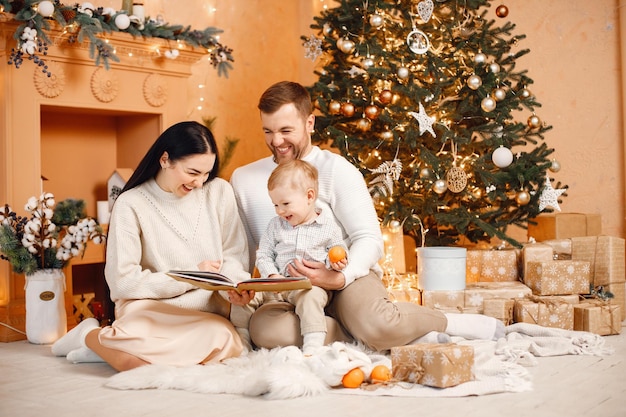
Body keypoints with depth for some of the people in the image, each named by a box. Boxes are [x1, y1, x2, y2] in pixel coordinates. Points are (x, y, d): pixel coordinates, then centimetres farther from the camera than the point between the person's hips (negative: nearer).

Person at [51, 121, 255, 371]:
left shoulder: (219, 192, 7)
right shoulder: (131, 204, -3)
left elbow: (233, 256, 10)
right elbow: (123, 281, -8)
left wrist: (235, 281, -13)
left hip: (204, 313, 4)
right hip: (149, 308, -4)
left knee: (224, 340, -34)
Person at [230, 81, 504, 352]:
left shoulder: (335, 169, 0)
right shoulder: (243, 179, 12)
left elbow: (369, 239, -7)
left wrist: (340, 277, -26)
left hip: (347, 278, -3)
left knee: (378, 327, -38)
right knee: (262, 328, -34)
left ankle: (446, 322, -4)